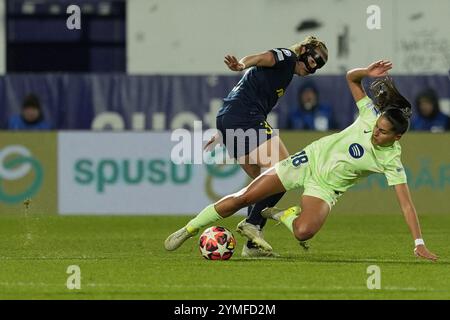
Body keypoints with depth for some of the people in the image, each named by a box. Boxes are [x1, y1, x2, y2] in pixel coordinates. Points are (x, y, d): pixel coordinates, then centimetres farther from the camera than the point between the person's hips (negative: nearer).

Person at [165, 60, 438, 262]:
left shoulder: (392, 160, -20)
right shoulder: (371, 114, -13)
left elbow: (406, 203, -21)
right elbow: (351, 78, -2)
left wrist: (419, 243, -29)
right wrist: (367, 72, -24)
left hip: (326, 187, -2)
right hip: (310, 160, 2)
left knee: (304, 232, -33)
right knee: (242, 198, -6)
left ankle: (284, 215, 3)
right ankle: (189, 229, 12)